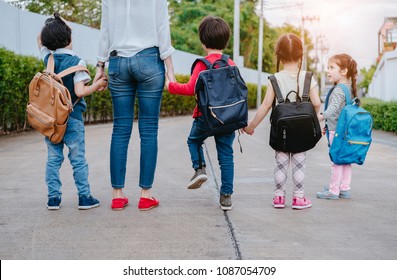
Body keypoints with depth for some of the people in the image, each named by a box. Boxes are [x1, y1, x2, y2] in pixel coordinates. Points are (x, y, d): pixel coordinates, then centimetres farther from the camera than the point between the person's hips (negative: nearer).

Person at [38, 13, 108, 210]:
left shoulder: (48, 58, 2)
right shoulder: (76, 62, -12)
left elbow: (40, 40, 22)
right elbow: (80, 91, -19)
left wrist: (52, 24, 13)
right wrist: (97, 85, -5)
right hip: (72, 118, -4)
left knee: (53, 158, 9)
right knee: (78, 159, 3)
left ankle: (53, 197, 10)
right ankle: (84, 197, 6)